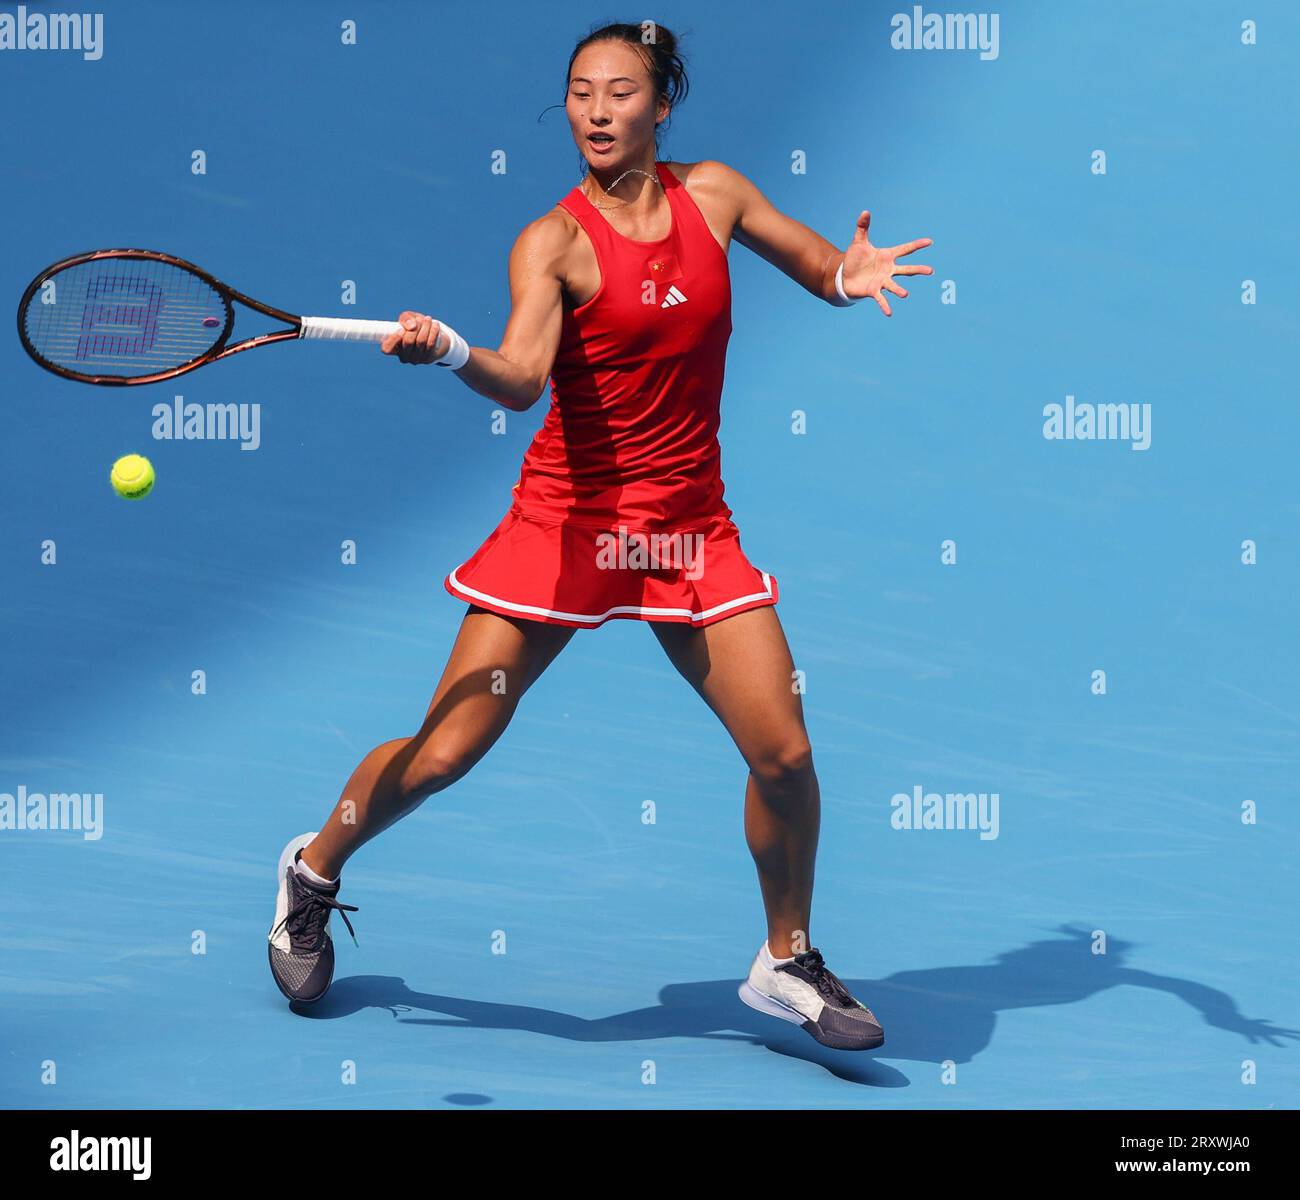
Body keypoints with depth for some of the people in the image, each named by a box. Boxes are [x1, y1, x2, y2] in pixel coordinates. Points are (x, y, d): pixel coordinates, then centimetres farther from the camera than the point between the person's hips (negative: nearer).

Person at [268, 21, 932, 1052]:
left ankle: (788, 965, 19)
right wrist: (451, 354, -47)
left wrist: (854, 275, -8)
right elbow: (521, 381, -26)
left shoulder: (715, 193, 3)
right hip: (568, 521, -3)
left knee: (784, 752, -6)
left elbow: (822, 269, 16)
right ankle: (314, 872, 27)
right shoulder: (555, 241, -11)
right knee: (441, 755, -3)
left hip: (692, 528, 3)